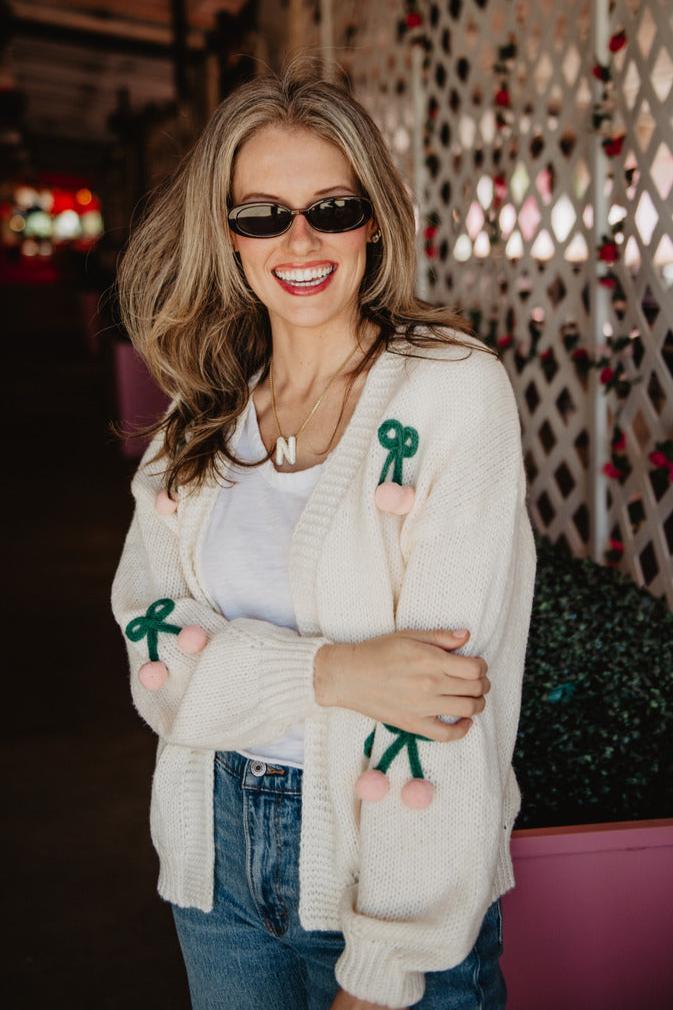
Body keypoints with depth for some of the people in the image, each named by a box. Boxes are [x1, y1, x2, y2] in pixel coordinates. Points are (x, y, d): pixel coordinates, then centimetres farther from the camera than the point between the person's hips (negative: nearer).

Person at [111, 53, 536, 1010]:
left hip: (385, 854, -4)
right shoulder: (202, 416, 3)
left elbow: (451, 698, -19)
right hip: (215, 851, 5)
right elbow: (153, 639, -4)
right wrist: (331, 670, -23)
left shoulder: (455, 387, -14)